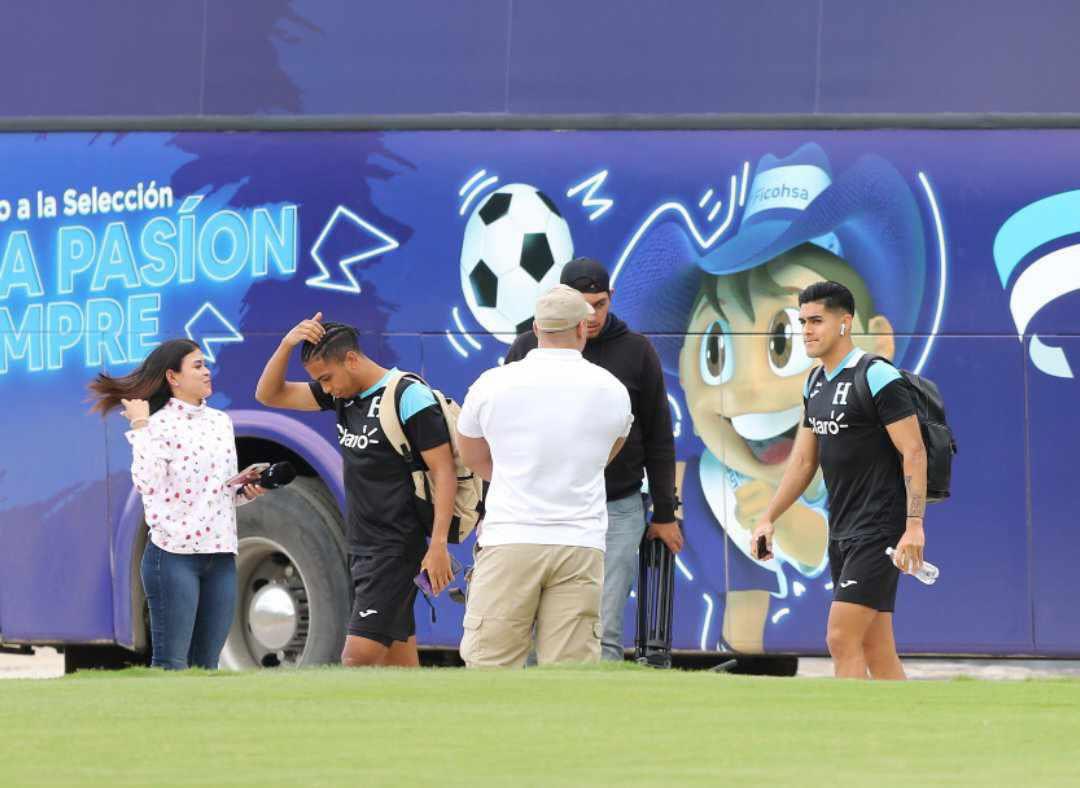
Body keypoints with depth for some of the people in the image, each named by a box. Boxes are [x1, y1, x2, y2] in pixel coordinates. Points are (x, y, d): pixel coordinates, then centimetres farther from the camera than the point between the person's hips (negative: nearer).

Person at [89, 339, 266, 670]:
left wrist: (245, 492, 4)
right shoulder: (160, 425, -5)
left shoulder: (221, 421, 15)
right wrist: (140, 426, -16)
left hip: (220, 555, 6)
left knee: (206, 665, 6)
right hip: (175, 553, -6)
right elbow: (147, 483, -20)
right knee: (170, 665, -7)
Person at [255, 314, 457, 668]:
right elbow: (269, 395, 14)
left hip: (396, 549, -8)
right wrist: (288, 344, -4)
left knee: (359, 656, -15)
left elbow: (444, 471, -14)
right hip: (361, 547, 8)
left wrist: (438, 544, -21)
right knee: (399, 662, 9)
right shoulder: (344, 394, 11)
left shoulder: (410, 398, -13)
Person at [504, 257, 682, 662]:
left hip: (618, 511, -1)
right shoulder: (527, 350, 5)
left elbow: (659, 440, 10)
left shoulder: (636, 352, 4)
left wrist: (664, 515, 8)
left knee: (603, 634, -6)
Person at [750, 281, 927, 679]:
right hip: (842, 532, 9)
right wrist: (768, 518, 14)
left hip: (878, 530, -9)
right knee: (876, 649, 7)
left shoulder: (877, 378, -13)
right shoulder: (815, 383, 14)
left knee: (841, 639, -14)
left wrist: (914, 525, -24)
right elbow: (804, 460, 21)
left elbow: (913, 452, -16)